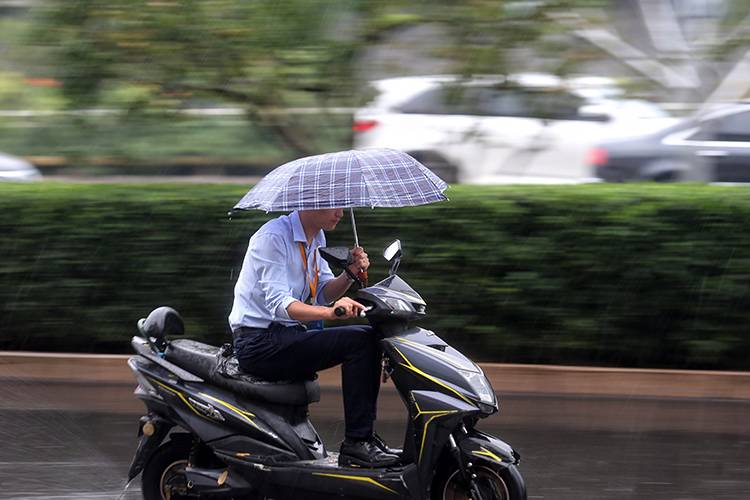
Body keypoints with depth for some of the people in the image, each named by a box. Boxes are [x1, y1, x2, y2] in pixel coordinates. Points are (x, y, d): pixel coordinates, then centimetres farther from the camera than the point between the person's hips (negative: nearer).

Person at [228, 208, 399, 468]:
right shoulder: (273, 236, -17)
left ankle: (364, 436, -1)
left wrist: (350, 274, -6)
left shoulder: (316, 237, 12)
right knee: (358, 341, -21)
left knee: (369, 336, 2)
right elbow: (279, 303, -26)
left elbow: (323, 294, 14)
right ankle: (356, 443, -21)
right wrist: (329, 312, -41)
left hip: (286, 335, 10)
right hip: (260, 342, -10)